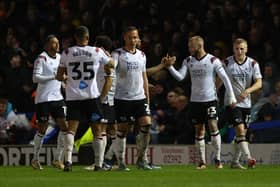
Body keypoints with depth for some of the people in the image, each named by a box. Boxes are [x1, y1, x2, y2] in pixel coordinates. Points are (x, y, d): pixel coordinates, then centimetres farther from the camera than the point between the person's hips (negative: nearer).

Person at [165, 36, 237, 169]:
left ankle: (218, 158, -5)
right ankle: (202, 161, 10)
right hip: (195, 100, 4)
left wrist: (231, 96, -7)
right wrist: (170, 67, -22)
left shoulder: (213, 60, -7)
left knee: (213, 126, -13)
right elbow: (180, 77, -6)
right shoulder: (188, 61, 4)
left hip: (210, 99, -4)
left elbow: (224, 78, -4)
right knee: (199, 130, 4)